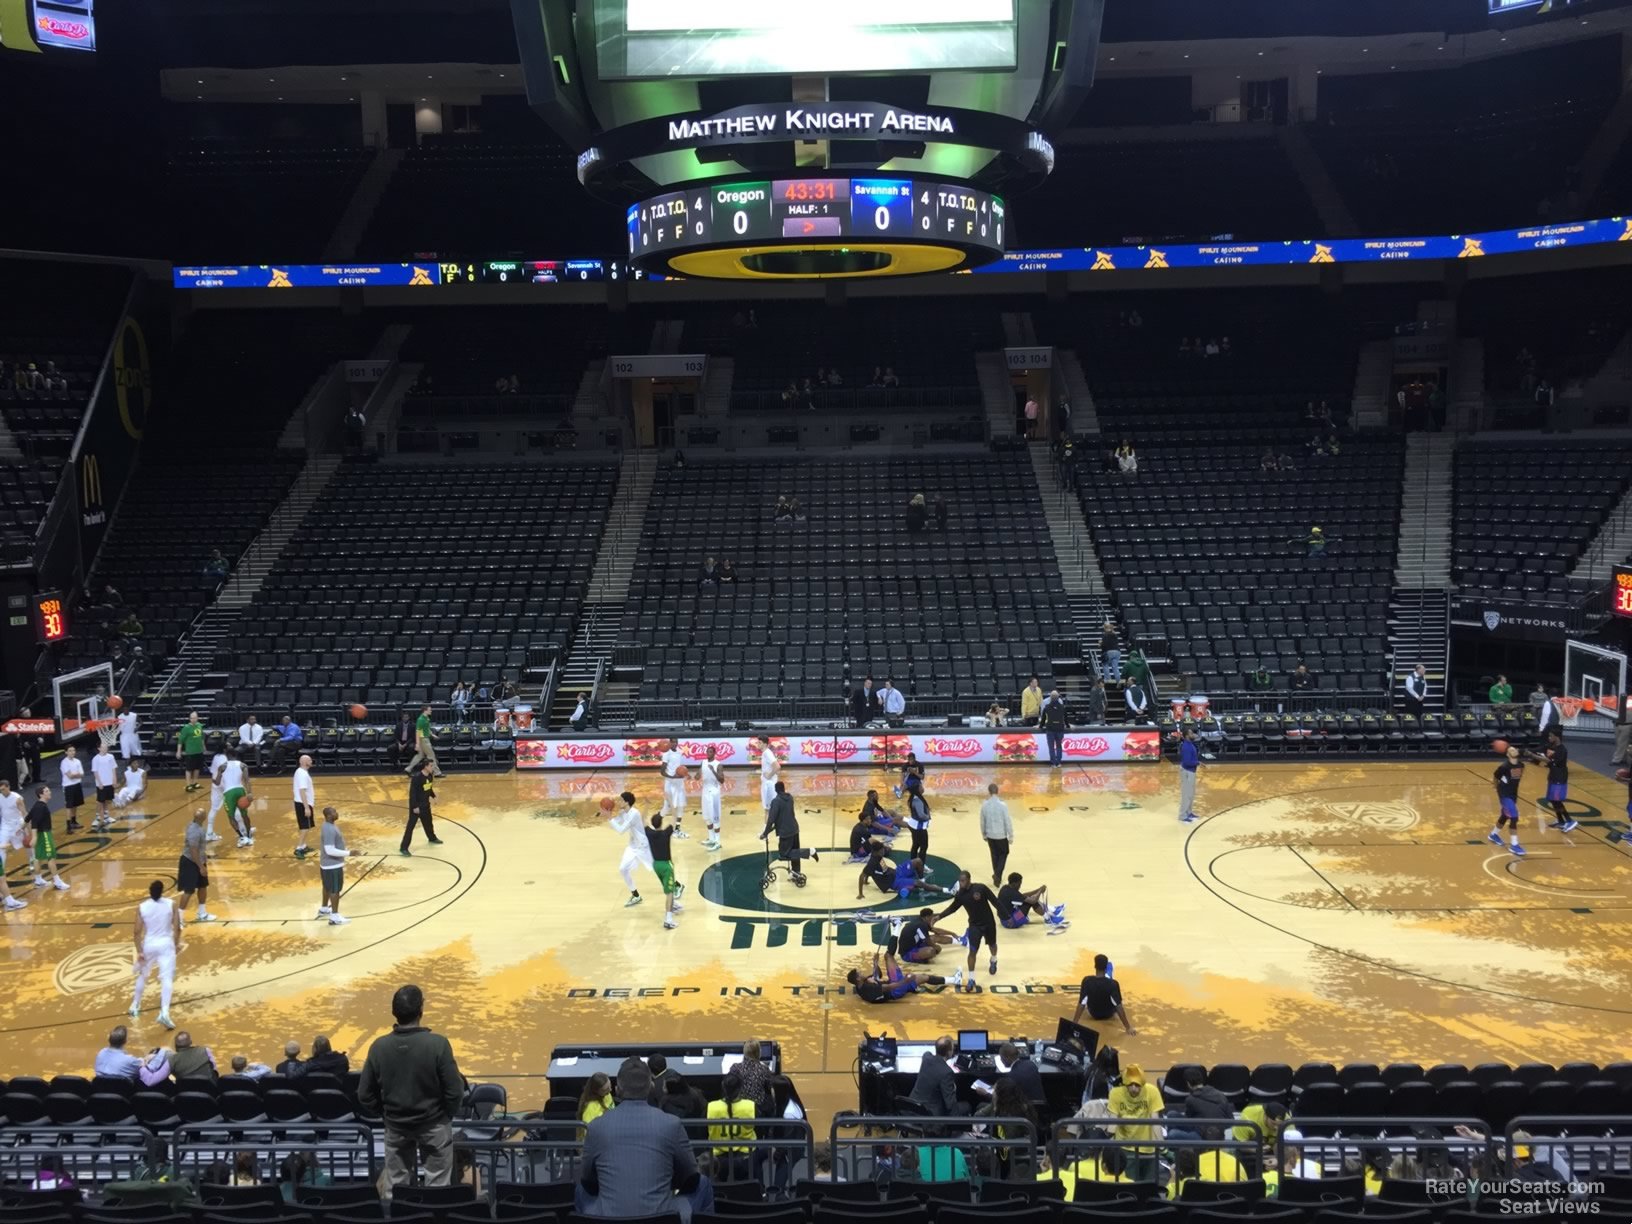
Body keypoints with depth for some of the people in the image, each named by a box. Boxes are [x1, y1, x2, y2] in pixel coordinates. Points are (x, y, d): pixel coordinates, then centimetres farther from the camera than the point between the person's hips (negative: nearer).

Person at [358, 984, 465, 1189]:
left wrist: (384, 1114, 13)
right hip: (433, 1124, -3)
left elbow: (365, 1094, -4)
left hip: (395, 1126, 3)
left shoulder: (379, 1046, -13)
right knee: (436, 1185, 9)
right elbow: (454, 1090, -17)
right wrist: (448, 1114, 3)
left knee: (397, 1186, 16)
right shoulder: (437, 1043, -22)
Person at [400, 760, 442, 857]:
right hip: (416, 806, -8)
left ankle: (432, 838, 49)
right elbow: (412, 793, -24)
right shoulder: (417, 778, -26)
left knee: (428, 822, 25)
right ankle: (403, 848, 0)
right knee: (410, 826, -4)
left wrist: (433, 796, 15)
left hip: (425, 804, 8)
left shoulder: (430, 776, -2)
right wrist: (414, 806, -24)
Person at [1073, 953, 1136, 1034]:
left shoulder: (1087, 981, -28)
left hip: (1093, 1014, 1)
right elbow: (1119, 1007, -31)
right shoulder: (1113, 984, -32)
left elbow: (1081, 1004, -26)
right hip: (1109, 1014, -1)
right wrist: (1128, 1027, -23)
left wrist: (1074, 1024, -20)